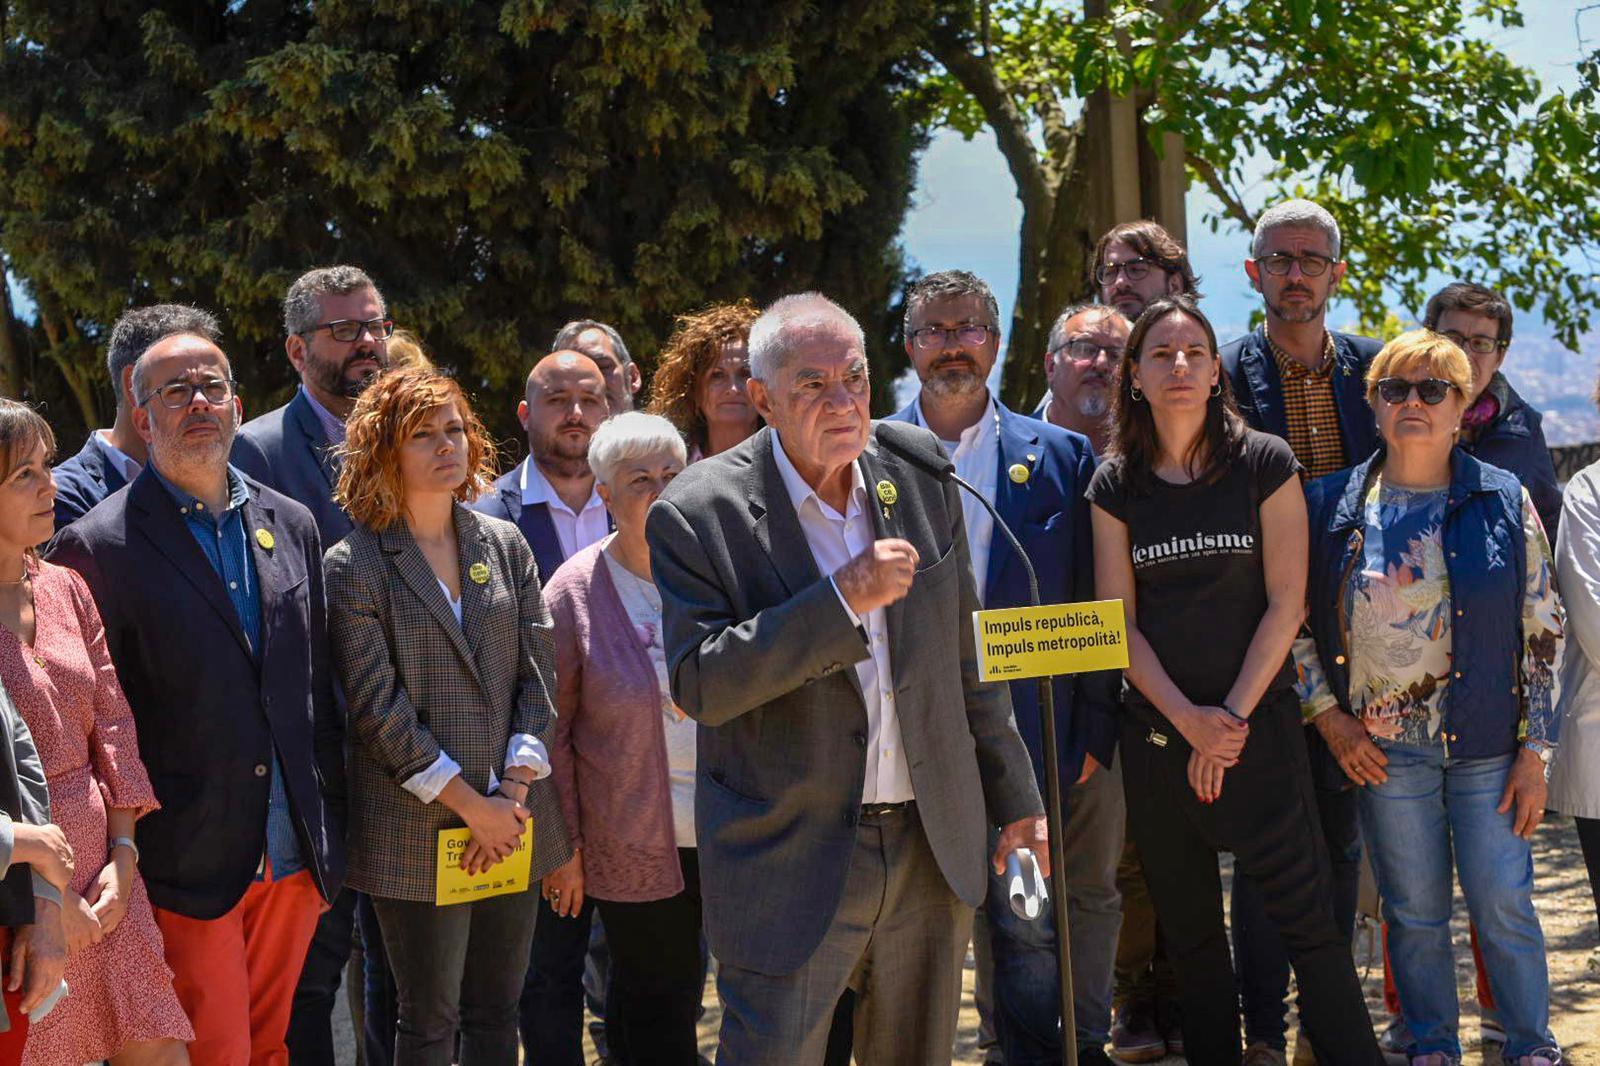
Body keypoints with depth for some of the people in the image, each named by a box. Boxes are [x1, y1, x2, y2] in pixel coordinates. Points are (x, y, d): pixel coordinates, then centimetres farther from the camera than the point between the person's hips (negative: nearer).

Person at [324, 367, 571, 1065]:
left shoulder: (504, 546, 10)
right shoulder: (355, 566, -5)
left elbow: (538, 672, 6)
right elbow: (377, 706, -10)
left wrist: (513, 790, -6)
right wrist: (468, 803, -13)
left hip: (512, 819, 4)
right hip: (417, 831, -4)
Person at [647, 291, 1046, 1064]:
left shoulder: (919, 472, 3)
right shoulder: (698, 515, -12)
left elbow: (964, 652, 12)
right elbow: (699, 686, -19)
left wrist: (1013, 795, 15)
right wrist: (843, 599, -25)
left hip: (932, 847, 5)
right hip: (791, 862, -5)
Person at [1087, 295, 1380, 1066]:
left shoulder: (1264, 465, -1)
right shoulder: (1116, 486, 6)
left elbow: (1285, 603, -4)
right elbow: (1118, 620, 3)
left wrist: (1232, 717, -9)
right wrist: (1187, 718, -9)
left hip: (1258, 726, -3)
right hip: (1156, 733, 3)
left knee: (1308, 920, -7)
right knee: (1189, 933, 8)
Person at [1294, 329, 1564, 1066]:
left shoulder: (1504, 501, -2)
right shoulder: (1335, 505, 1)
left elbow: (1542, 632, 0)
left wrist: (1534, 751, -4)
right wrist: (1330, 717, -2)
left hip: (1486, 747, -1)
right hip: (1383, 748, 1)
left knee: (1504, 907, 1)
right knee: (1413, 912, 8)